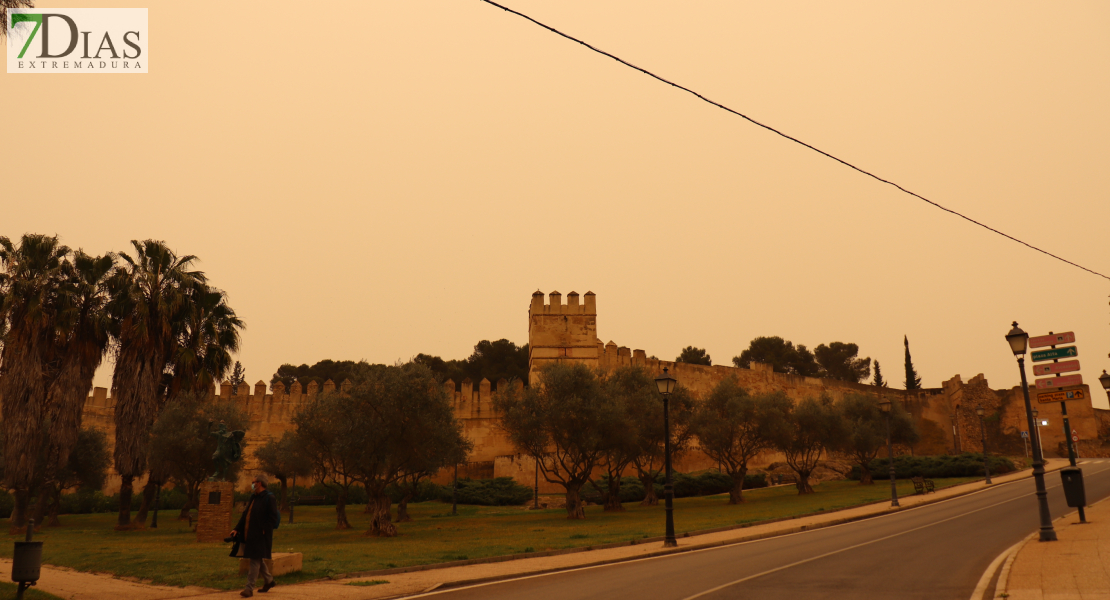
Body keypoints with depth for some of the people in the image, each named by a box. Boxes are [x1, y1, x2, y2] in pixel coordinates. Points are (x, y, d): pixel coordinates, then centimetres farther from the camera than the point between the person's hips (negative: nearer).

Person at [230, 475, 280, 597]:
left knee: (255, 560, -7)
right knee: (259, 560, 17)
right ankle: (269, 581, 32)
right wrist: (237, 529, 12)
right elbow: (245, 515, 19)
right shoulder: (253, 497, 15)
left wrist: (264, 530, -21)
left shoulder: (269, 498, -12)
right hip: (250, 534, 9)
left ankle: (249, 588, -3)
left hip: (260, 536, -9)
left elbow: (273, 517, -16)